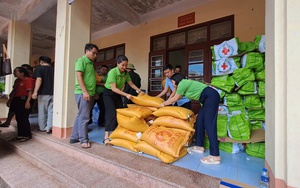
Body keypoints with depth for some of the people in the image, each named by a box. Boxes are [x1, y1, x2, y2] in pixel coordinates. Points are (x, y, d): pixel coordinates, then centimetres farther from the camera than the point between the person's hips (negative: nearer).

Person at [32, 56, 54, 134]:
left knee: (42, 111, 9)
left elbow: (39, 79, -14)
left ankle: (42, 128, 18)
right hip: (53, 93, 3)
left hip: (43, 93, -3)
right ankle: (49, 128, 0)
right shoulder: (53, 69, 13)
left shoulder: (39, 68, 1)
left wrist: (35, 92, -18)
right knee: (51, 111, 4)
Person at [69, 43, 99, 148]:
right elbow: (79, 76, -14)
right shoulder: (81, 60, -5)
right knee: (84, 117, -4)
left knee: (80, 116, 13)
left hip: (90, 94, 9)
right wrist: (85, 91, -21)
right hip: (83, 93, -9)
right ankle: (83, 140, 6)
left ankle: (74, 137, 24)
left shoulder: (90, 63, 21)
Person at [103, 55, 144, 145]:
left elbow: (131, 84, 5)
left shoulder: (126, 73, -5)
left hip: (117, 94, 6)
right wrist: (126, 95, -33)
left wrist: (140, 91, 3)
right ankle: (106, 137, -12)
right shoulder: (112, 72, -24)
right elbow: (113, 88, -27)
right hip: (108, 94, -6)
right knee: (112, 114, -16)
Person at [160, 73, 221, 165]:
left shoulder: (182, 83, -5)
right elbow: (177, 98, 33)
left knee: (209, 124, -13)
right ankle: (199, 146, 18)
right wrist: (166, 102, 40)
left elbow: (175, 99, 2)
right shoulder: (185, 83, 23)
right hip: (210, 97, 10)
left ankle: (215, 156, -11)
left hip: (211, 96, -10)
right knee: (200, 120, 10)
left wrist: (164, 103, 16)